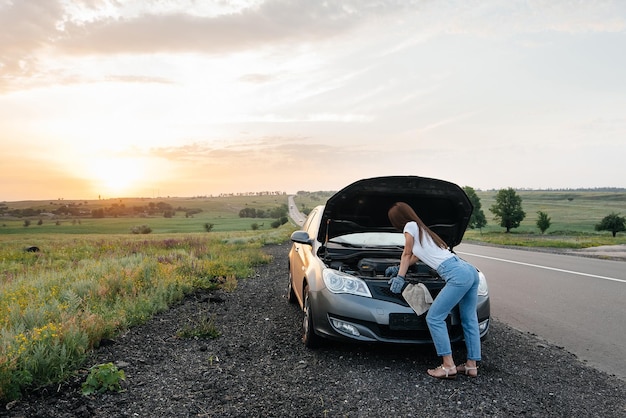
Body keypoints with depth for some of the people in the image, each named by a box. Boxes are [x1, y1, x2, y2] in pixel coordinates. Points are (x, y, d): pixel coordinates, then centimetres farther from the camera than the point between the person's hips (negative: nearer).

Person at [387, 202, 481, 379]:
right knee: (469, 320, 13)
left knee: (434, 318, -4)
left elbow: (407, 254, 16)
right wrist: (399, 272, 52)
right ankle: (472, 365, 19)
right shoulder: (422, 230, 29)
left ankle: (448, 366, -4)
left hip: (457, 276, -10)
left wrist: (400, 277, 29)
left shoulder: (411, 227, 4)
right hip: (471, 271, 10)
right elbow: (413, 257, 41)